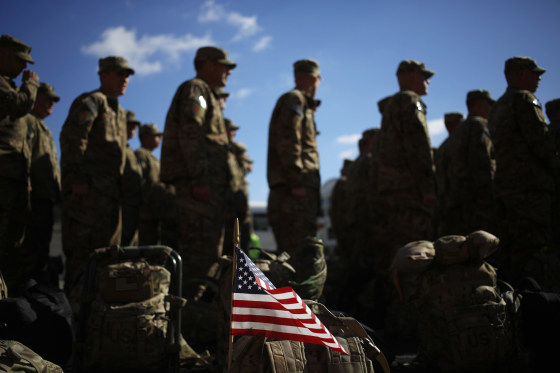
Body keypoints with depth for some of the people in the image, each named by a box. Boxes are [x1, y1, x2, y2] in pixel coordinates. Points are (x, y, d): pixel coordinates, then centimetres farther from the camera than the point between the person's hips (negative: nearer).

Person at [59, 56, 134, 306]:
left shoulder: (119, 112, 24)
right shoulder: (91, 101, -3)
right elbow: (72, 139, -15)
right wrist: (76, 179, -22)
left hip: (110, 192, 9)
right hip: (88, 189, -9)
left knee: (108, 248, 11)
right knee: (84, 248, -10)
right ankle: (74, 301, -7)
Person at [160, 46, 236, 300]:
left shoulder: (206, 94, 29)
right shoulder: (195, 89, -3)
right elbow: (190, 134, -17)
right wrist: (199, 178, -24)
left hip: (209, 182, 11)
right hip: (201, 181, -11)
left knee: (203, 244, 12)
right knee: (203, 244, -14)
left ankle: (188, 301, 17)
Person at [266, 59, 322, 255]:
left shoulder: (298, 102, 27)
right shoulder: (294, 100, -3)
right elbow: (288, 142, -16)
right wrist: (296, 182, -21)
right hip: (298, 188, -10)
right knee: (299, 248, -15)